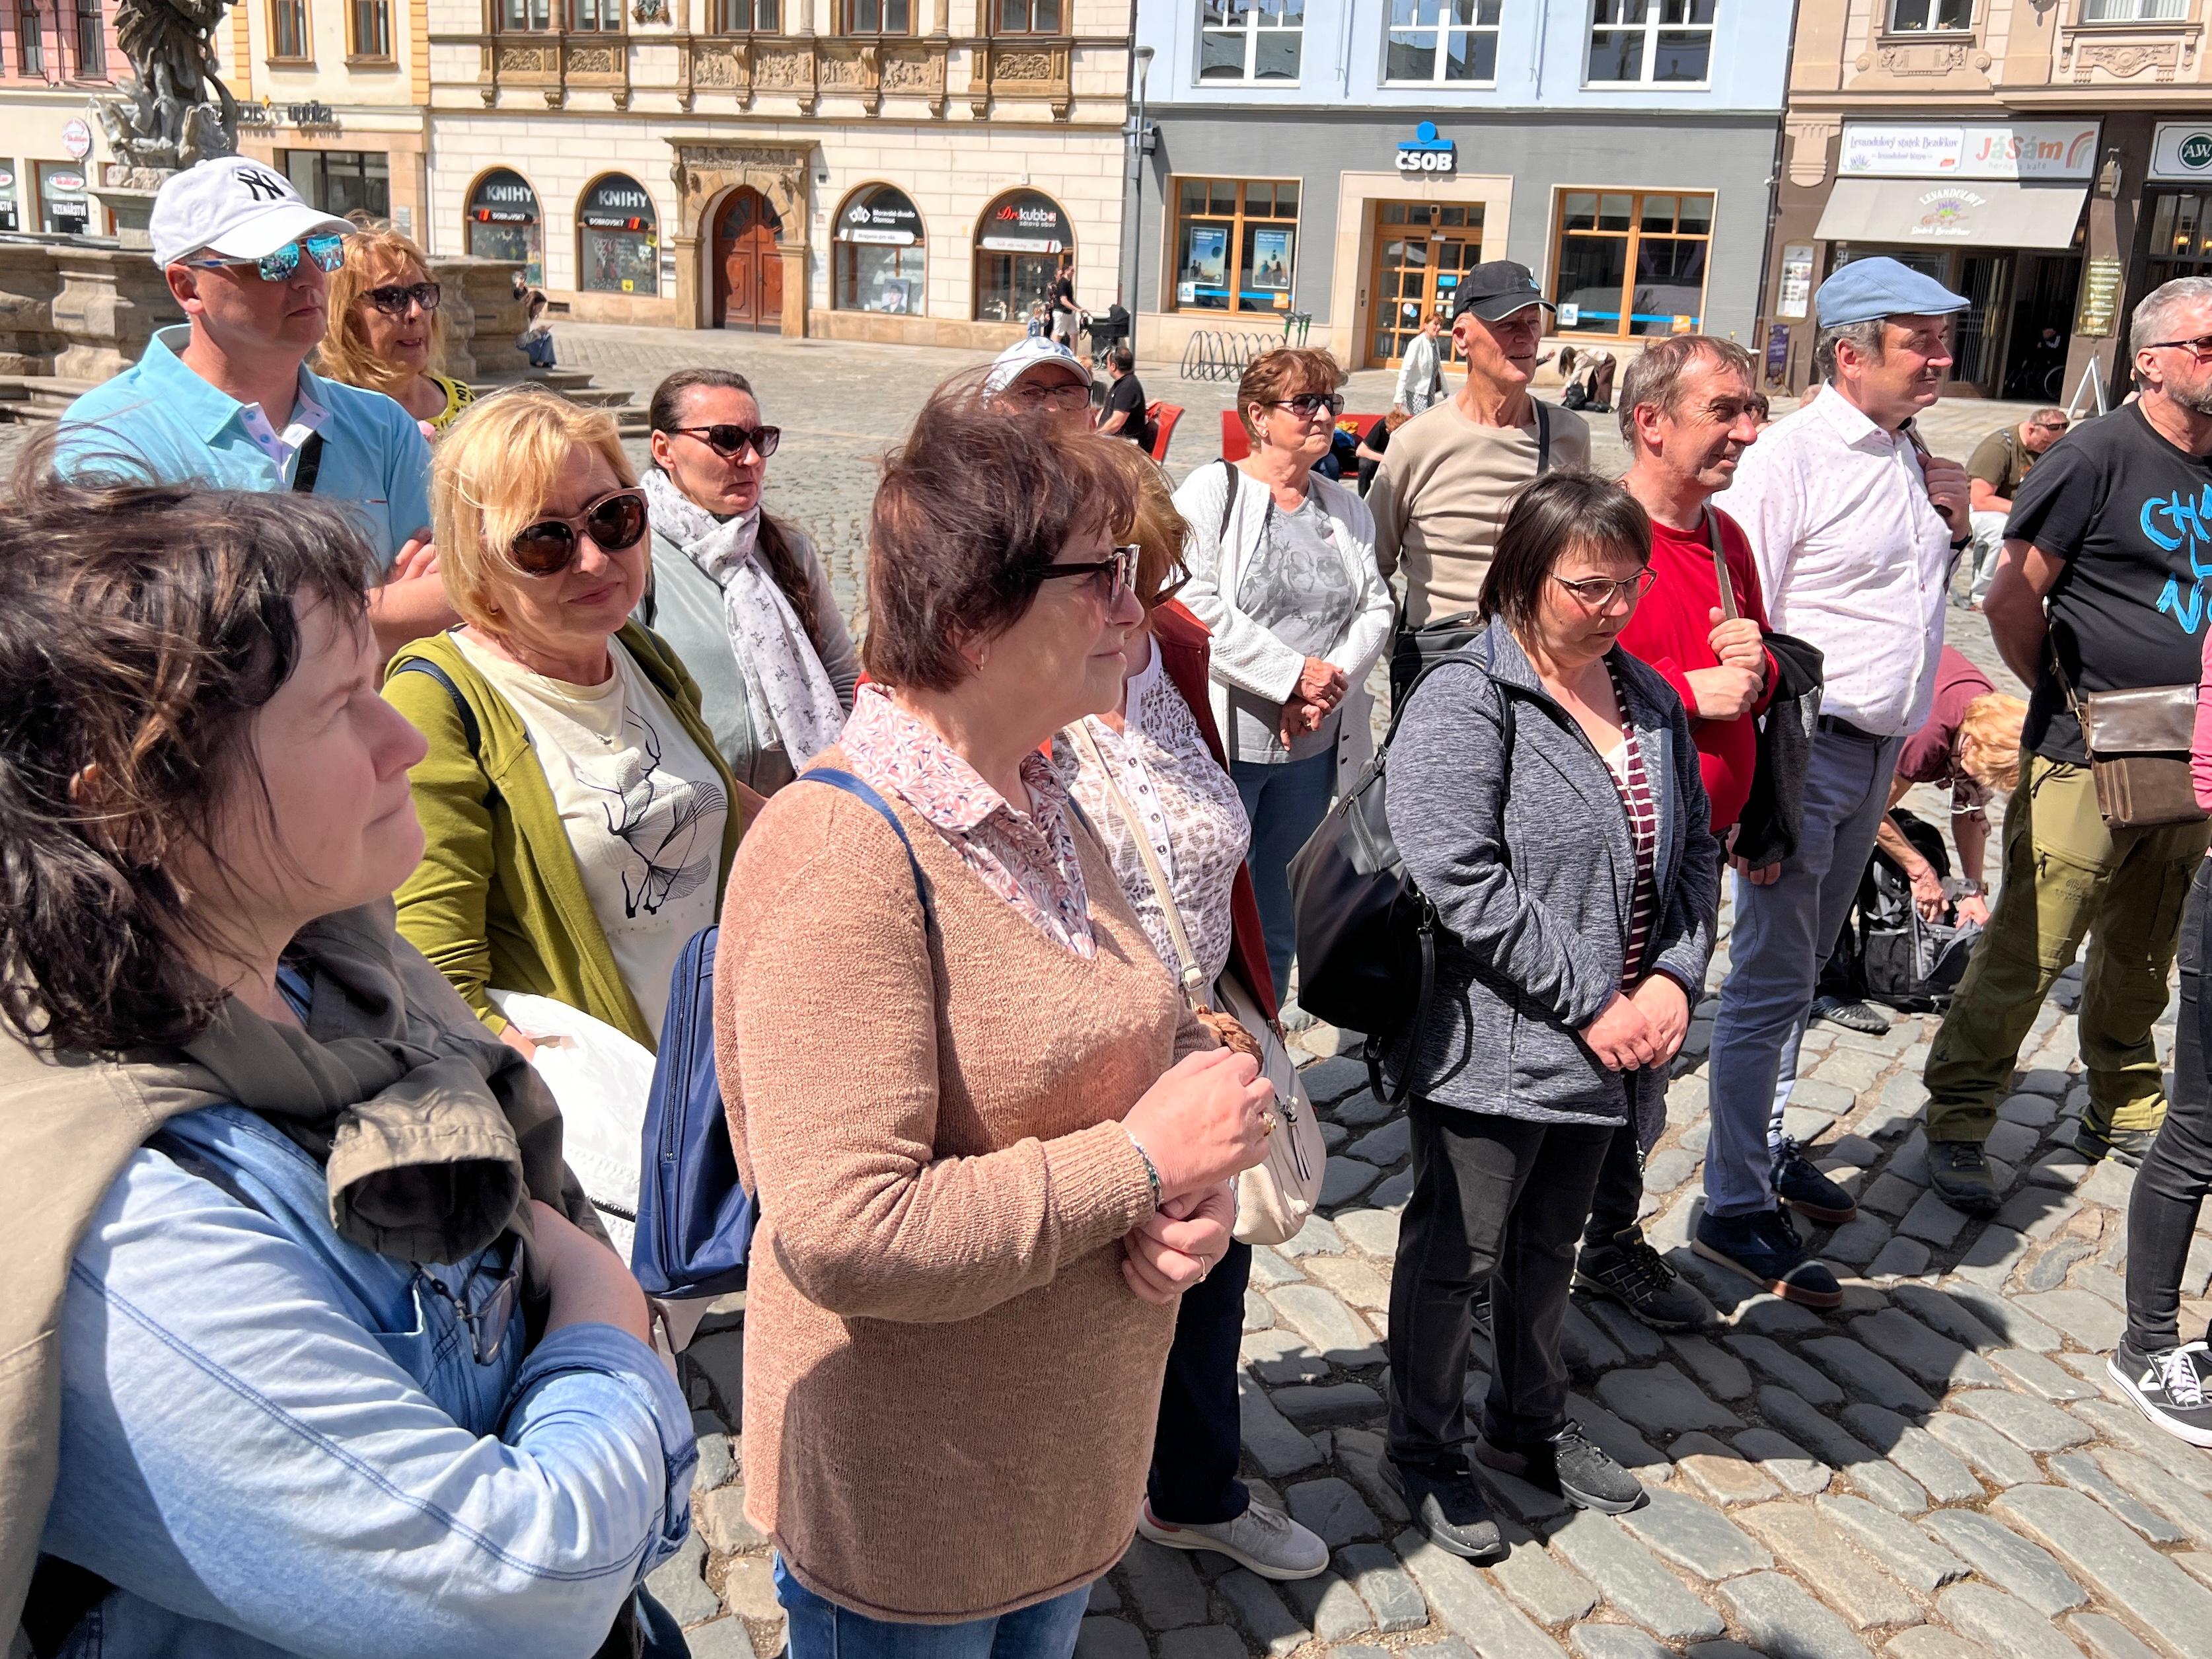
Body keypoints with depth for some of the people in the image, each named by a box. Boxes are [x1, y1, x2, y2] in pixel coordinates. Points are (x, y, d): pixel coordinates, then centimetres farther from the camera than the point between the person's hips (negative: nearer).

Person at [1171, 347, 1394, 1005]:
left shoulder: (1346, 509, 14)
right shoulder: (1213, 492, -5)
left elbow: (1375, 608, 7)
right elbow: (1194, 604, -18)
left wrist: (1329, 686, -12)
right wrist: (1293, 673, -18)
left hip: (1312, 747, 6)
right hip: (1224, 741, -6)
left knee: (1279, 919, 15)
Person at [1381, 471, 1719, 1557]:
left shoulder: (1650, 699, 8)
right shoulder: (1465, 701, -16)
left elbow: (1696, 849, 13)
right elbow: (1463, 881, -24)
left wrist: (1673, 976, -5)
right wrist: (1590, 1005, -20)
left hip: (1608, 1048, 7)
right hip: (1494, 1047, -7)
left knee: (1550, 1243, 22)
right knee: (1459, 1254, 8)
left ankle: (1530, 1425, 42)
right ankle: (1425, 1451, 28)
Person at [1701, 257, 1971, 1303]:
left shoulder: (1910, 458, 12)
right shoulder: (1792, 457, -13)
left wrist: (1954, 530, 5)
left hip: (1877, 749, 8)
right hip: (1806, 746, -8)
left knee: (1800, 971, 17)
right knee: (1771, 983, -4)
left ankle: (1763, 1148, 32)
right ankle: (1734, 1209, 4)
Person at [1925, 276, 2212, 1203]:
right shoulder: (2099, 457, -11)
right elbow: (2011, 600, -12)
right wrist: (2068, 700, -5)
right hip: (2086, 766, -7)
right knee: (2027, 954, -4)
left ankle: (2124, 1114, 34)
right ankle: (1956, 1124, 7)